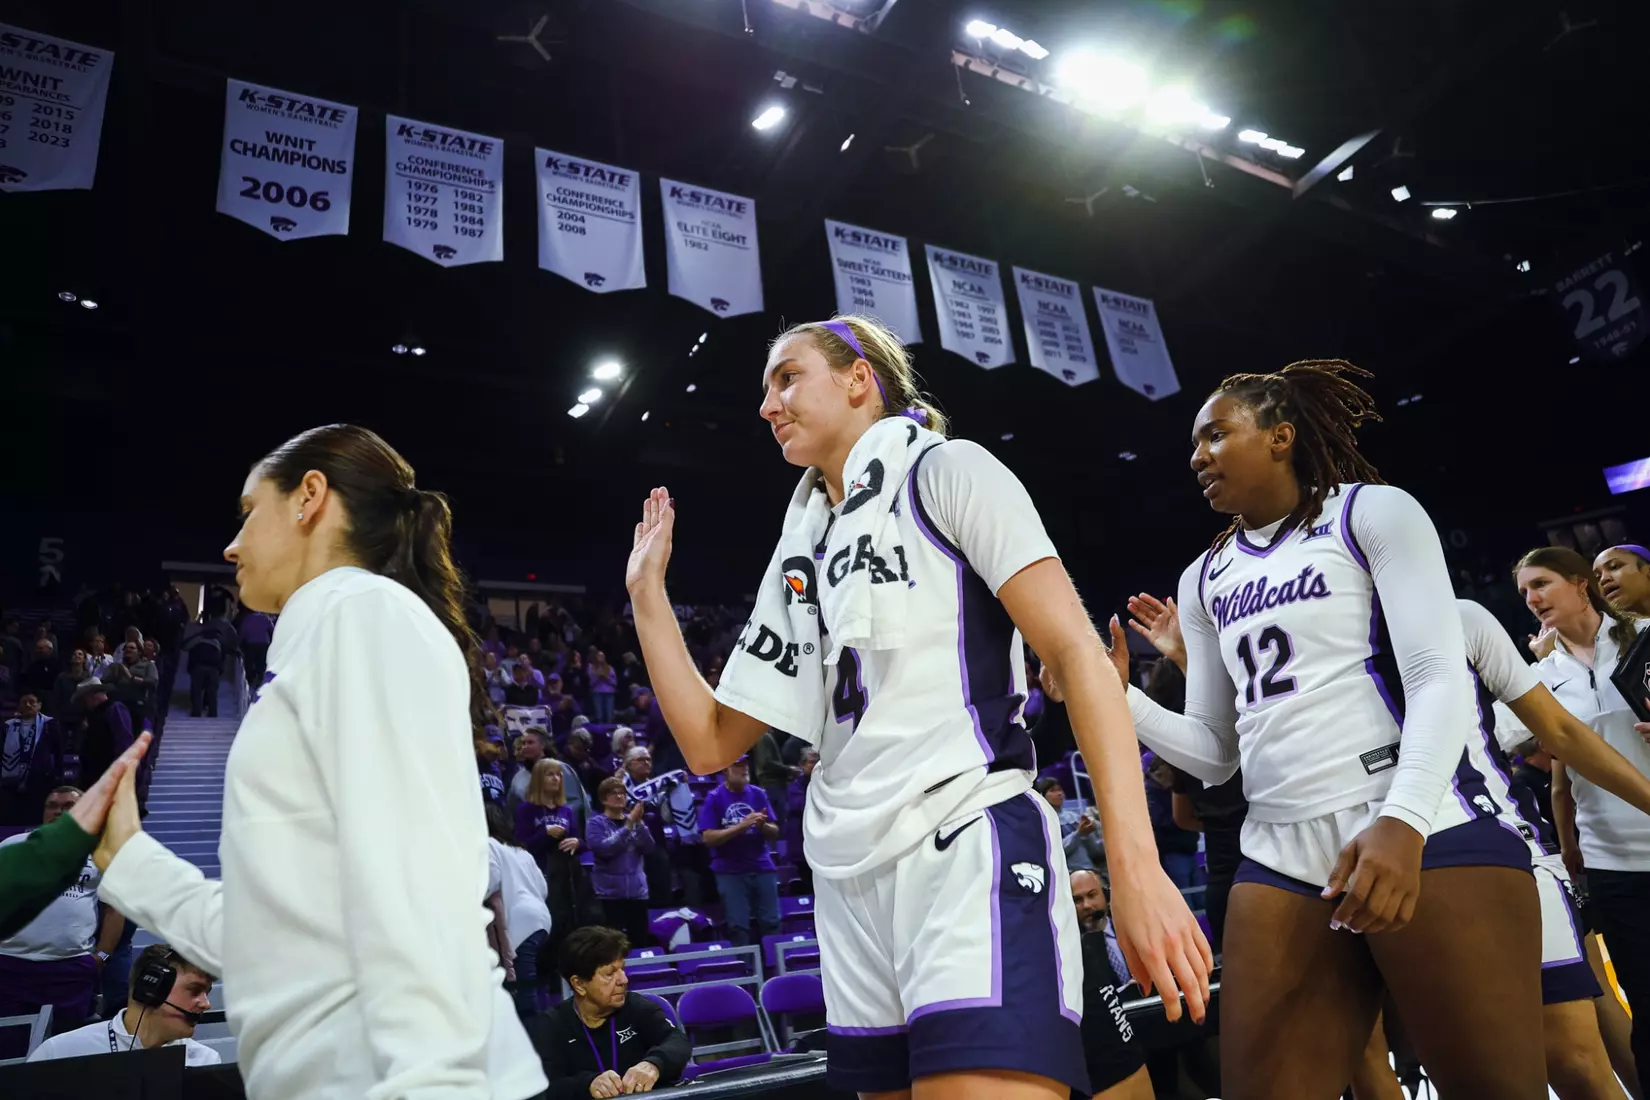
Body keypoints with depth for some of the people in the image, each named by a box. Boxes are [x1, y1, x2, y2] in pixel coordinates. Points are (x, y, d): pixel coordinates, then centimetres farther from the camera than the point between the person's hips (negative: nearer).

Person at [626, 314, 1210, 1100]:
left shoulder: (946, 471, 1)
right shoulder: (800, 559, 18)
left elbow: (1076, 651, -9)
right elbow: (711, 743, 17)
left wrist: (1136, 868, -19)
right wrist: (647, 589, 13)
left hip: (970, 855, -6)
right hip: (852, 889, 7)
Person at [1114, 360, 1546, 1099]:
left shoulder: (1374, 511, 4)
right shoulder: (1203, 580, 17)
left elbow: (1440, 677, -9)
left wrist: (1403, 821, -24)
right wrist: (1116, 695, -2)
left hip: (1430, 830, -4)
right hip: (1282, 857, 5)